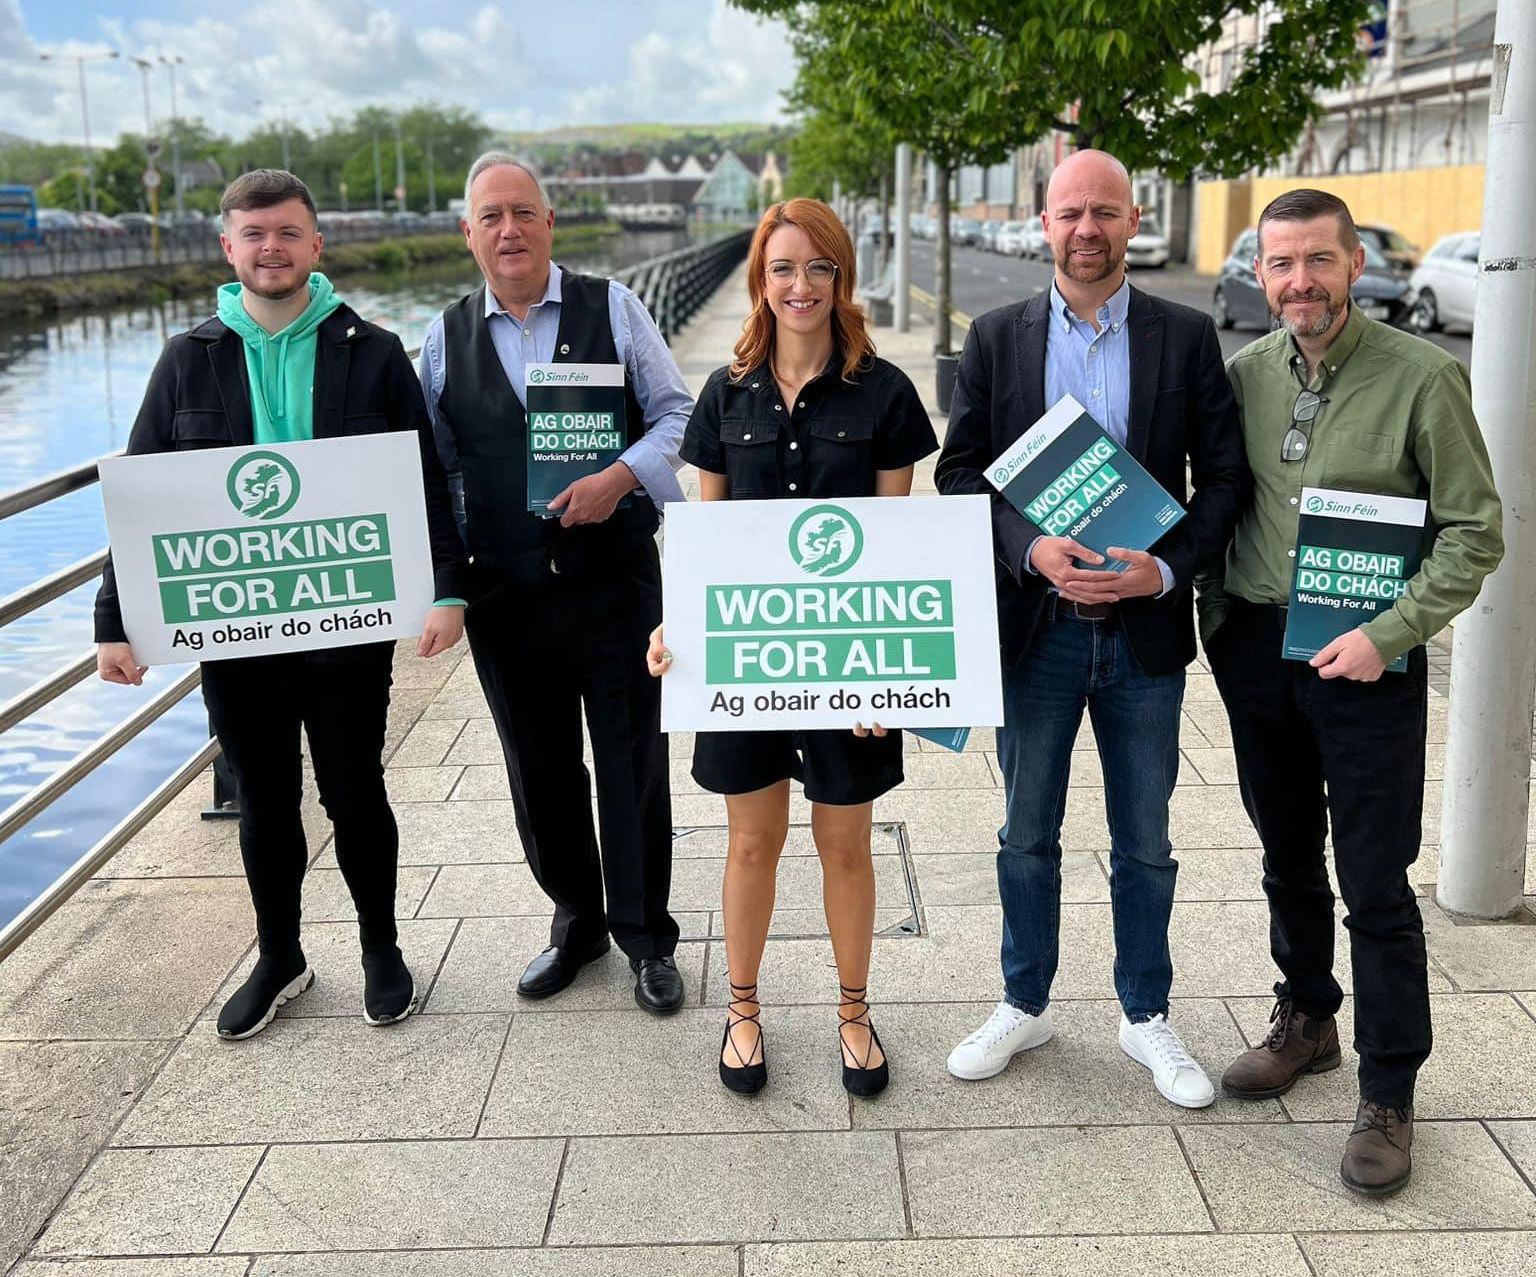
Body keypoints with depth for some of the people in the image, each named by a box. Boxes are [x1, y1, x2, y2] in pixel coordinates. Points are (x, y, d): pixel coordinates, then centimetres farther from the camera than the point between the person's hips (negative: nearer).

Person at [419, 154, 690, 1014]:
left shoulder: (611, 308, 1)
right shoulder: (448, 337, 8)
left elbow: (677, 413, 0)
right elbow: (430, 461, 11)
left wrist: (621, 477, -17)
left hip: (614, 580, -3)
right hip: (505, 594, 3)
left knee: (632, 765, 4)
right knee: (539, 772, 13)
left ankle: (647, 939, 21)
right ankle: (576, 922, 34)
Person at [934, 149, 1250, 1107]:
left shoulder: (1187, 337, 0)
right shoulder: (997, 338, 2)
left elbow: (1225, 474, -1)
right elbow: (961, 470, -1)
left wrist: (1169, 567, -16)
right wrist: (1031, 549, -17)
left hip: (1145, 629, 0)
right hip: (1035, 625, 0)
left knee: (1145, 843, 12)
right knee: (1028, 836, 13)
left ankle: (1148, 1017, 31)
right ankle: (1025, 1005, 32)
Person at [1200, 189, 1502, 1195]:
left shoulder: (1423, 377, -9)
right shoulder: (1246, 373, 4)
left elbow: (1476, 532, -9)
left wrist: (1390, 634, -17)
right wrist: (1214, 609, 2)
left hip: (1366, 660, -4)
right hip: (1253, 649, 5)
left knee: (1375, 885, 0)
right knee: (1288, 858, 18)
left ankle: (1389, 1097, 15)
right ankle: (1306, 1022, 38)